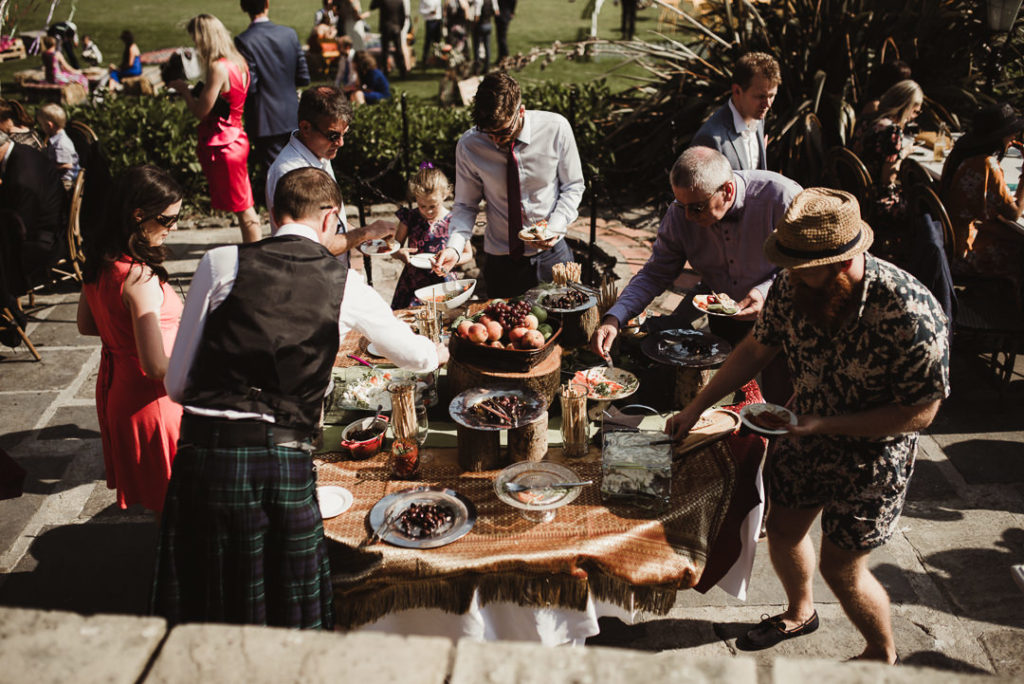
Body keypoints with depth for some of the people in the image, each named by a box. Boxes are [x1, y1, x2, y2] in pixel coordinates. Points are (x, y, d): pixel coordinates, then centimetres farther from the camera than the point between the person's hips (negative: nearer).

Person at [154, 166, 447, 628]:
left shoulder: (221, 263, 1)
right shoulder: (346, 286, 5)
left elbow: (176, 383, 4)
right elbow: (415, 355, 22)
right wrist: (439, 353, 46)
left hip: (205, 455, 0)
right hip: (286, 464, 0)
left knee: (206, 613, 17)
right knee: (289, 611, 18)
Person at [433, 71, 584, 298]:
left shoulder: (555, 128, -13)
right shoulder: (468, 146, -13)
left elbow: (573, 186, -1)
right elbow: (465, 205, -2)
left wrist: (554, 227, -17)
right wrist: (454, 247, -20)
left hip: (552, 254, 0)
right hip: (501, 262, 0)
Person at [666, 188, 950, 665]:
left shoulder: (910, 315, -34)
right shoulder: (793, 286, -17)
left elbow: (920, 412, -25)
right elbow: (757, 349, -1)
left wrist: (825, 424, -29)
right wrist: (696, 407, -3)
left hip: (872, 453, -5)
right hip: (805, 435, 6)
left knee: (841, 569, 5)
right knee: (783, 531, 20)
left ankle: (883, 655, 37)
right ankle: (799, 614, 52)